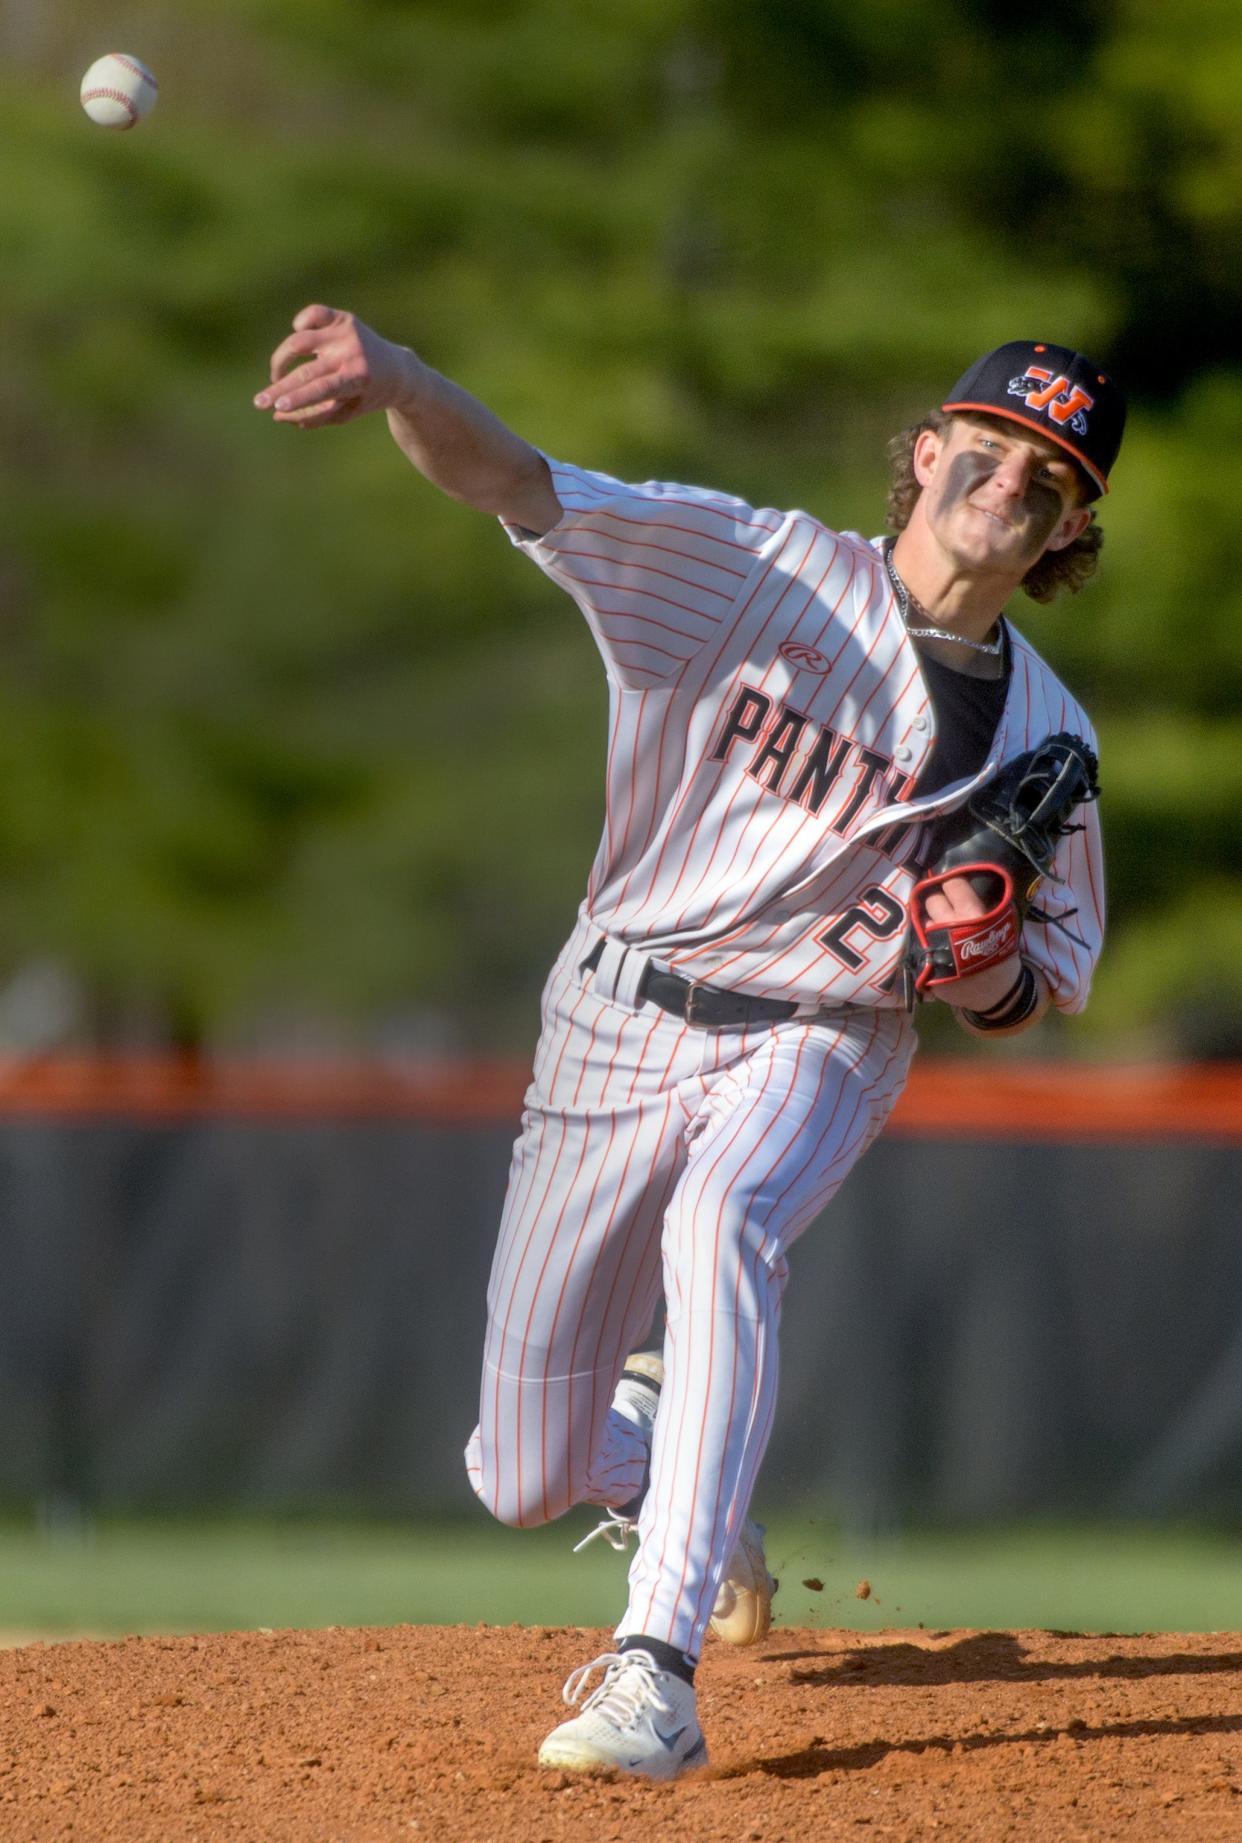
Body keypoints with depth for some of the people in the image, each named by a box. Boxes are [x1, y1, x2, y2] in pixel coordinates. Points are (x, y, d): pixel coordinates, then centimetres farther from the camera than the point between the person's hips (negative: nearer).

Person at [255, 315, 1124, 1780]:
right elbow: (519, 485, -22)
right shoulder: (751, 568, -9)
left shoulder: (1041, 734, -2)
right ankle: (650, 1442, 43)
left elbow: (1054, 978, 9)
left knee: (723, 1220, -37)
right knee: (523, 1482, 2)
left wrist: (987, 970, -17)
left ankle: (657, 1673, -41)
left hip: (819, 1043, 0)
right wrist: (397, 381, -44)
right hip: (617, 1019, 0)